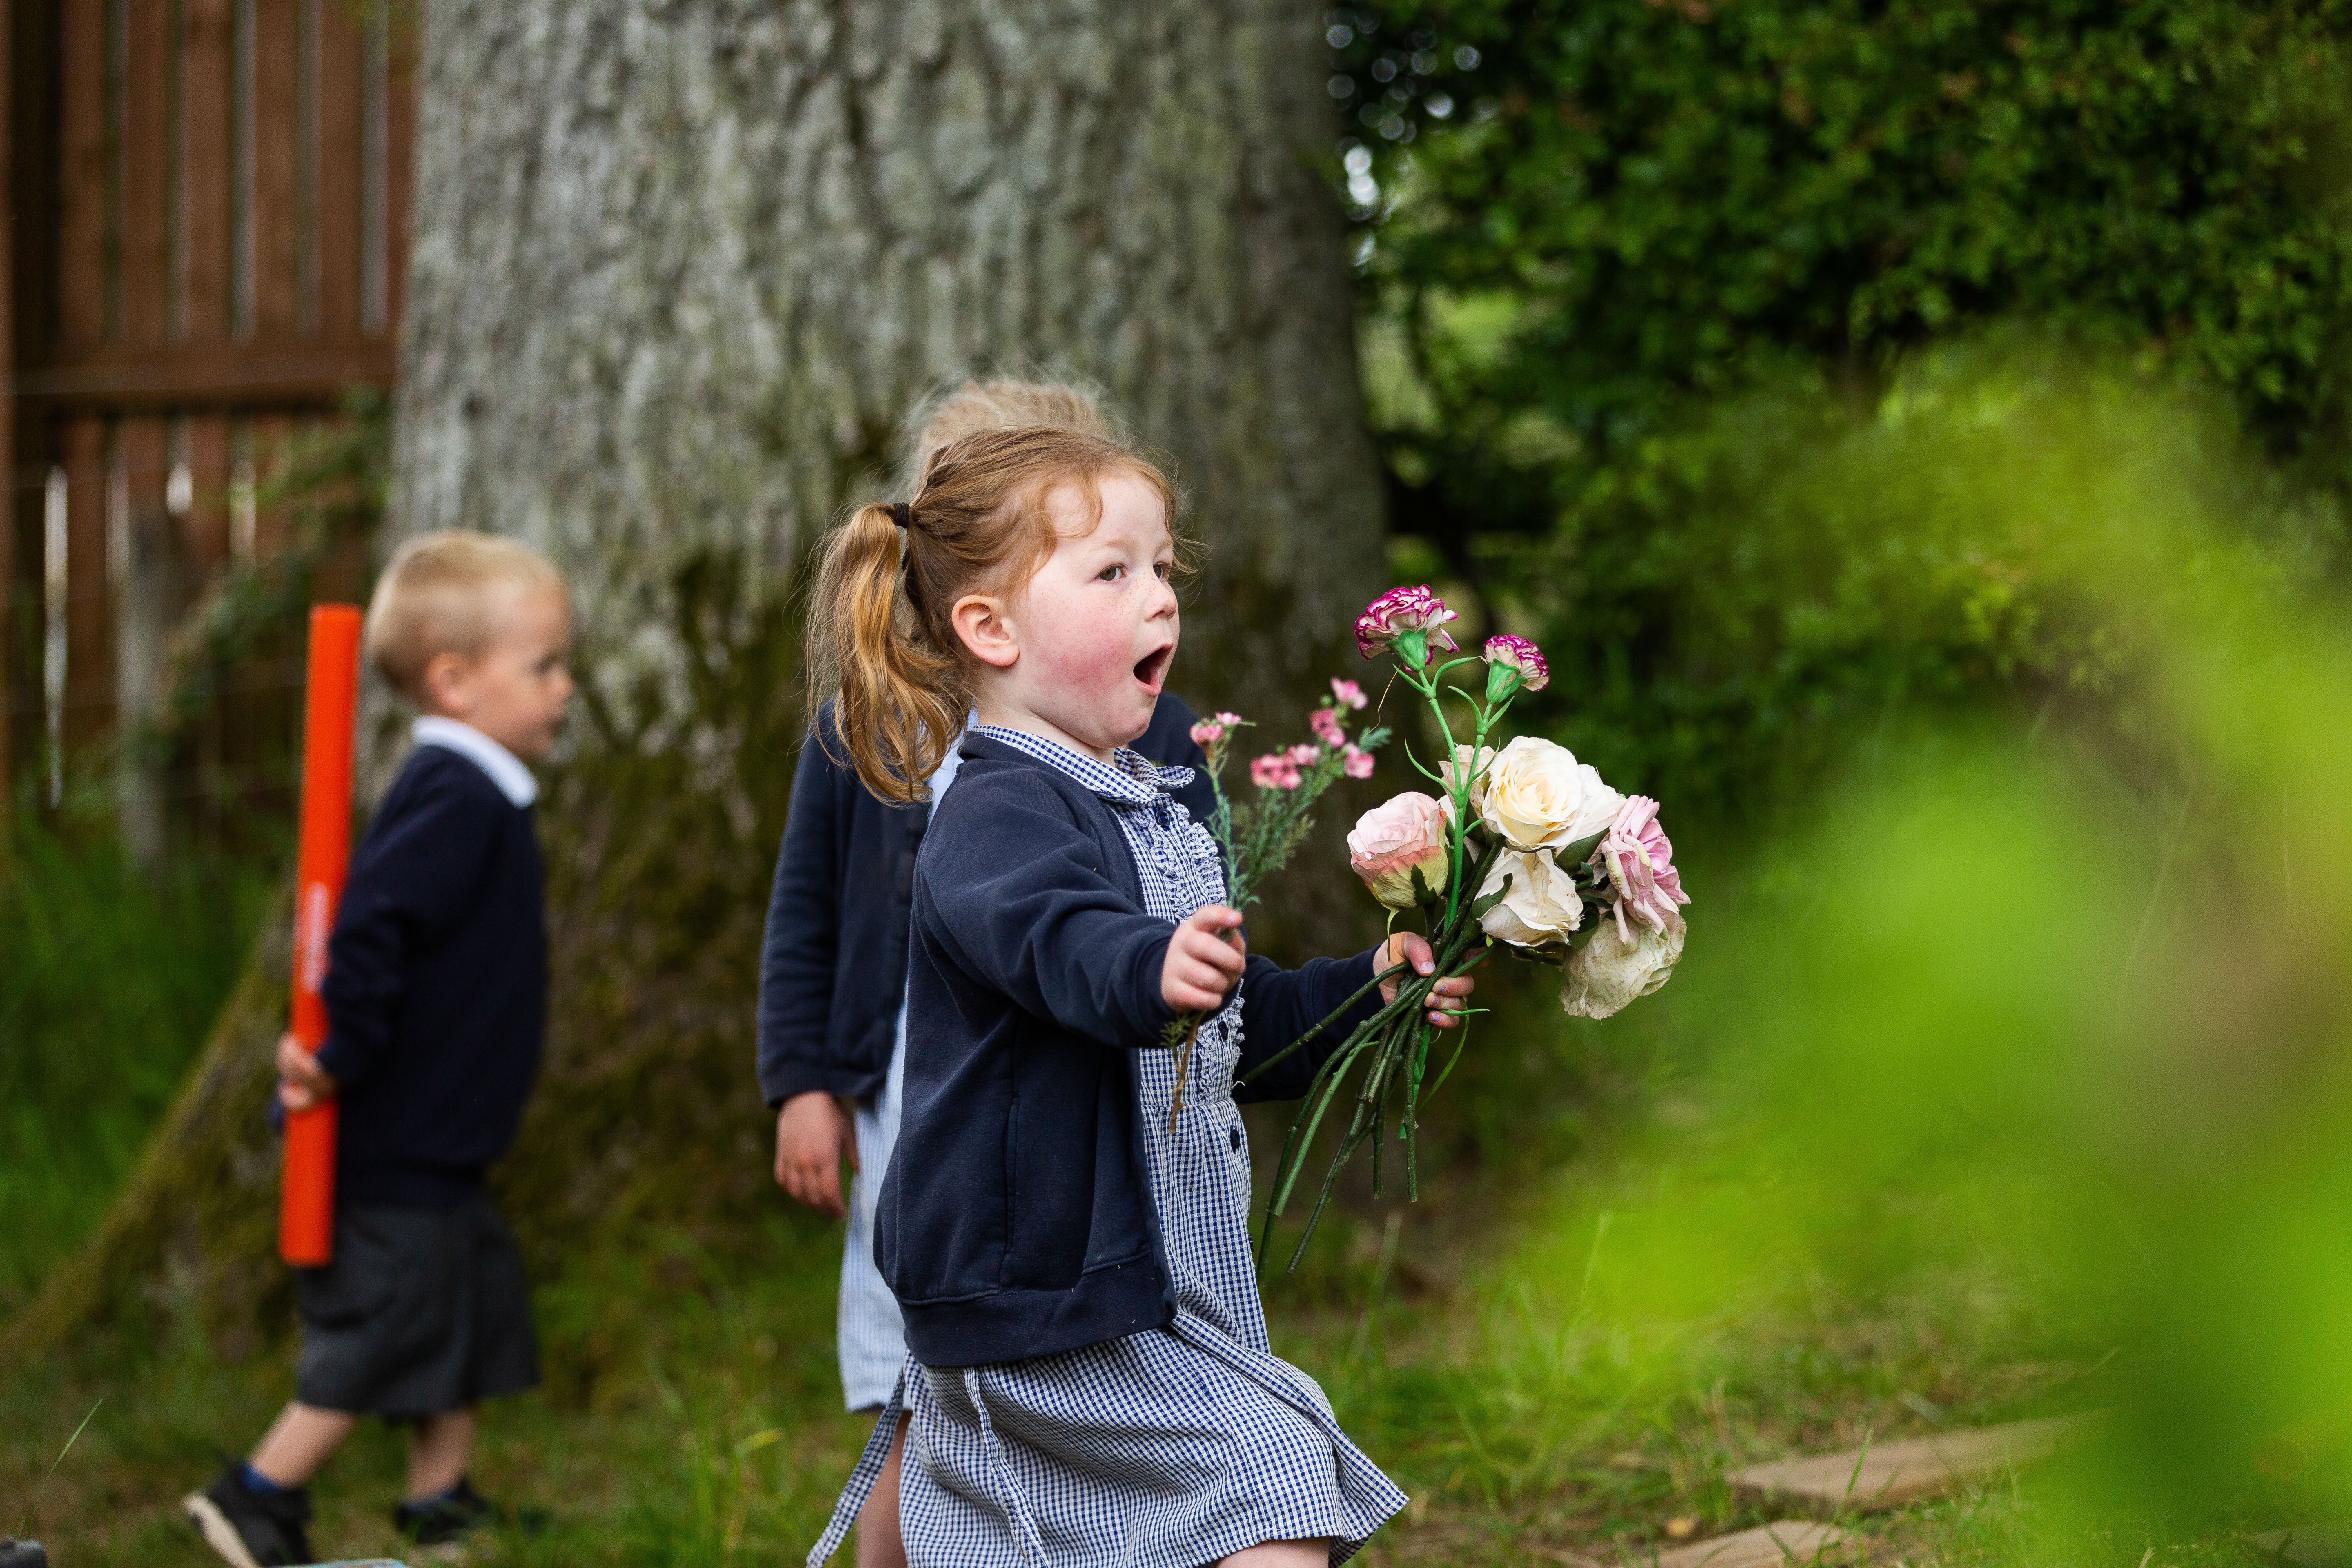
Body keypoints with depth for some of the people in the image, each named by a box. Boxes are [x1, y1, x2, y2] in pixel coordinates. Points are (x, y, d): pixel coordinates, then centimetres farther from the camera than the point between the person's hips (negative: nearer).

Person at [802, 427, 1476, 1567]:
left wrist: (1366, 994, 16)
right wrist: (1151, 971, -59)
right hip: (1041, 1300, -10)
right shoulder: (1002, 812, -16)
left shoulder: (1142, 810, 17)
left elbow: (1232, 1031, 28)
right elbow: (1051, 933, -40)